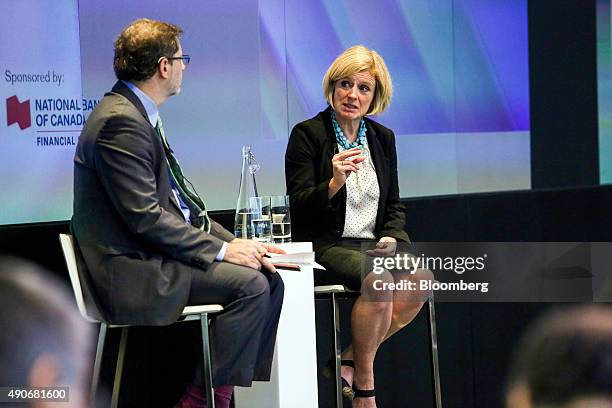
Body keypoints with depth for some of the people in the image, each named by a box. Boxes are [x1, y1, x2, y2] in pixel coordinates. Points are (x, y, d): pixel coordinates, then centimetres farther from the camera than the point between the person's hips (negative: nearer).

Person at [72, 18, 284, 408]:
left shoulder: (139, 115, 16)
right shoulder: (120, 122, -17)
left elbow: (180, 202, 17)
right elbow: (144, 216, -22)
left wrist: (235, 242, 4)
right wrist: (221, 249, -17)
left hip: (155, 254, 10)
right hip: (133, 270, -10)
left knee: (269, 279, 2)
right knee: (249, 284, -20)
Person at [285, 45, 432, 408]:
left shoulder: (383, 138, 14)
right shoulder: (307, 135, -2)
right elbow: (299, 207, -9)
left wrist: (391, 238, -2)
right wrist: (334, 183, -27)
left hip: (373, 244, 6)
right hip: (325, 247, -6)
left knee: (421, 278, -24)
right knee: (377, 280, -34)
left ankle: (351, 361, -13)